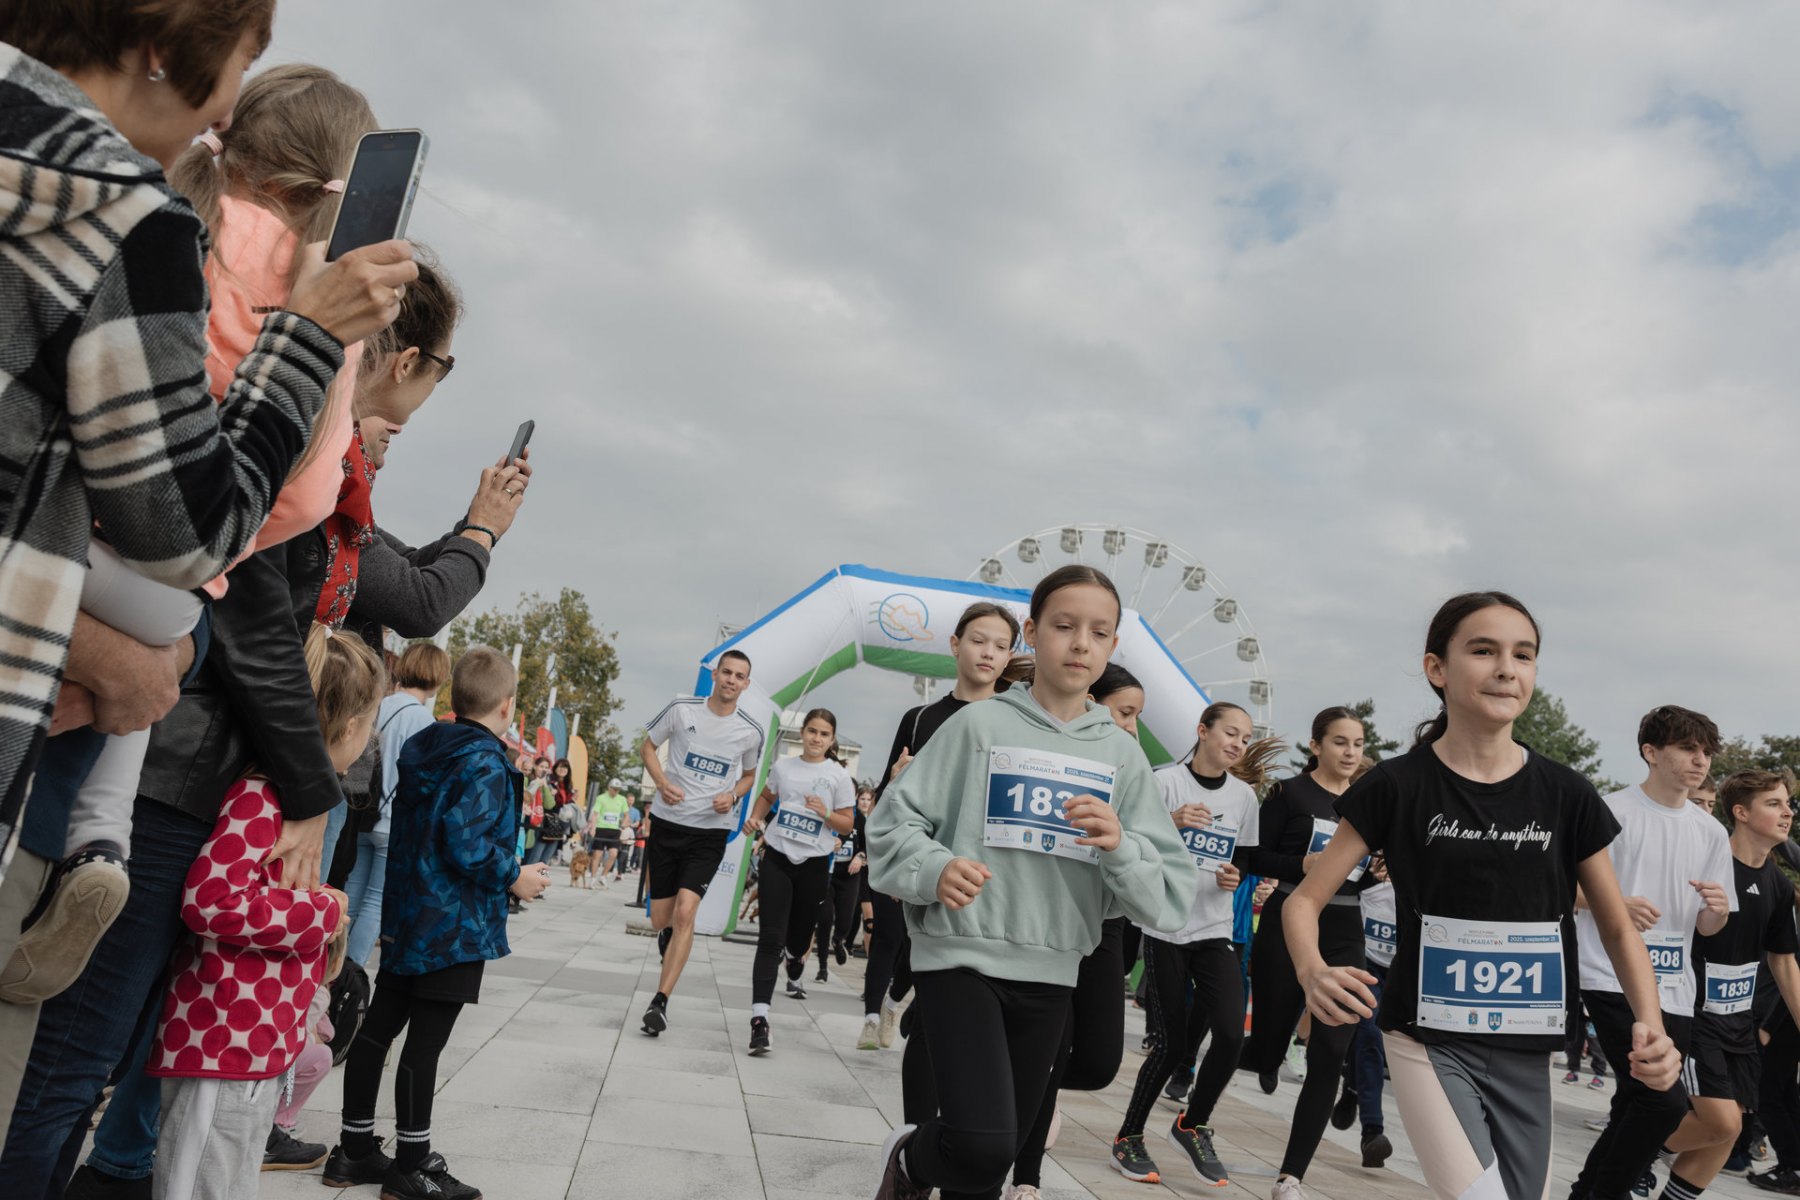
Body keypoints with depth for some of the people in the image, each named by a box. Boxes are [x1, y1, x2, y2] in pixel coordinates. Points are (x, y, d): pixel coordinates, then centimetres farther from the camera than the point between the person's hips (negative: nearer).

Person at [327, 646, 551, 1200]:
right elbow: (466, 844, -26)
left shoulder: (423, 750, 7)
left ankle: (355, 1149, 27)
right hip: (455, 927, -8)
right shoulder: (486, 764, -18)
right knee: (425, 1042, 0)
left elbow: (414, 828, 14)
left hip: (405, 918, 9)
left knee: (379, 1028, 14)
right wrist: (514, 877, -13)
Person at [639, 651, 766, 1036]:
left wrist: (733, 795, -7)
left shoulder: (751, 732, -2)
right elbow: (648, 746, 7)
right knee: (661, 920, 7)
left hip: (710, 832, -1)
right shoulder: (682, 709, -6)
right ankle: (670, 938, 46)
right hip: (668, 823, 1)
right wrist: (662, 782, -11)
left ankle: (660, 1001, -10)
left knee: (684, 913, -17)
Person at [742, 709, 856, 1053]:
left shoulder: (839, 776, -4)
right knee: (771, 938, -11)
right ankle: (759, 1018, -16)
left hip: (814, 864, 0)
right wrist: (755, 819, 3)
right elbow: (767, 797, 21)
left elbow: (848, 825, 0)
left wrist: (826, 813, -19)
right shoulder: (782, 766, 3)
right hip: (777, 858, 0)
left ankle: (795, 968, 52)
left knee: (799, 937, 14)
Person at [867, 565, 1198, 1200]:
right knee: (981, 1146, -20)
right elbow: (892, 822, -1)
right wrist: (934, 870, -21)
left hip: (1051, 975, 4)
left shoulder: (1122, 754, 4)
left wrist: (1120, 846, -19)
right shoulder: (979, 725, -3)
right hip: (960, 957, -3)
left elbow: (1173, 895, 1)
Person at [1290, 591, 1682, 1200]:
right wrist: (1313, 973, -26)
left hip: (1527, 1051, 4)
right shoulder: (1398, 785, -9)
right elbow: (1304, 901, -6)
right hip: (1430, 1041, -4)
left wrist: (1652, 1025, -9)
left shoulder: (1566, 794, -1)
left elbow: (1618, 929, 8)